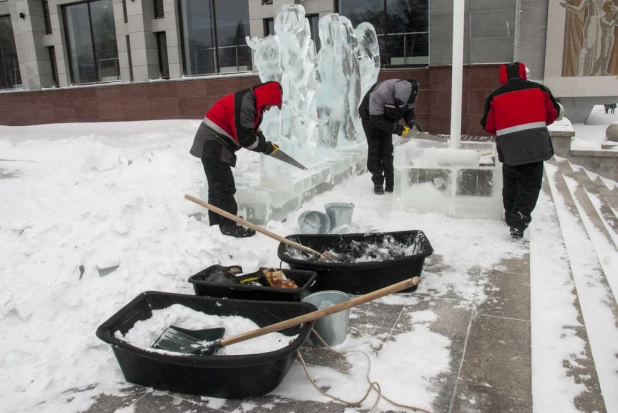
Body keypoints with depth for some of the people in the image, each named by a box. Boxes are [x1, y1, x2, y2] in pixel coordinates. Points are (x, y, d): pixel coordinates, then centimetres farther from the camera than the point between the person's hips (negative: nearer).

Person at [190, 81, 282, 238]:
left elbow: (250, 129, 18)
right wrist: (265, 147, -10)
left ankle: (217, 223, 24)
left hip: (213, 145, 11)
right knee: (225, 186, -7)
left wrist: (264, 143, 2)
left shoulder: (250, 102, 12)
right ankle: (228, 226, -1)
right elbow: (245, 137, -23)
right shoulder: (245, 105, -22)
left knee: (217, 185, 15)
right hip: (214, 145, -11)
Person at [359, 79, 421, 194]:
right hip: (370, 118, -5)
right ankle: (378, 183, 2)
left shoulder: (406, 91, -22)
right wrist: (395, 128, -36)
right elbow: (376, 119, -34)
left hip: (387, 120, 5)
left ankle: (390, 183, 5)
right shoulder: (380, 93, -40)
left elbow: (409, 110, -5)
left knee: (387, 151, 2)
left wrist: (412, 122, -24)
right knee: (375, 150, -5)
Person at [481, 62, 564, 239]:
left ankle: (511, 215, 32)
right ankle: (518, 221, -7)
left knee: (511, 182, 20)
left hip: (509, 146, 1)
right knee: (530, 184, 5)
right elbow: (556, 113, 15)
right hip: (535, 143, -1)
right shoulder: (539, 89, 5)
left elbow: (488, 125, 8)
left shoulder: (495, 96, 4)